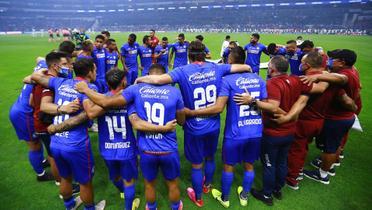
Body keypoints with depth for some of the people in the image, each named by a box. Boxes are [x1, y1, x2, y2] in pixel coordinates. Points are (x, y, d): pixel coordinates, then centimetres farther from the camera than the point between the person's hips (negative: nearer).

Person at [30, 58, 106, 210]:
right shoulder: (89, 88, -14)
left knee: (65, 177, 29)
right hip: (76, 146, -7)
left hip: (55, 143, 7)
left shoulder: (61, 82, 4)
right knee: (85, 181, 18)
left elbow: (35, 76, 19)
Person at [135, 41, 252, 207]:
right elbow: (246, 67, 2)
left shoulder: (183, 71, -17)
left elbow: (158, 79, -30)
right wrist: (247, 69, 26)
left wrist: (140, 79, -9)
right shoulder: (216, 68, -5)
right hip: (213, 125, 4)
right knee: (210, 157, 29)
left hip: (195, 128, -4)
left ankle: (198, 198, 40)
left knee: (196, 165, 17)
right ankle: (207, 185, 55)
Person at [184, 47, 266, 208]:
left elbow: (218, 108, -22)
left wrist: (191, 112, -17)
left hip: (235, 133, -4)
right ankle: (244, 196, 42)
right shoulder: (259, 79, 3)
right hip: (256, 132, 5)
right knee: (249, 165, 22)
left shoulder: (228, 80, -13)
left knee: (228, 166, 16)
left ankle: (224, 198, 37)